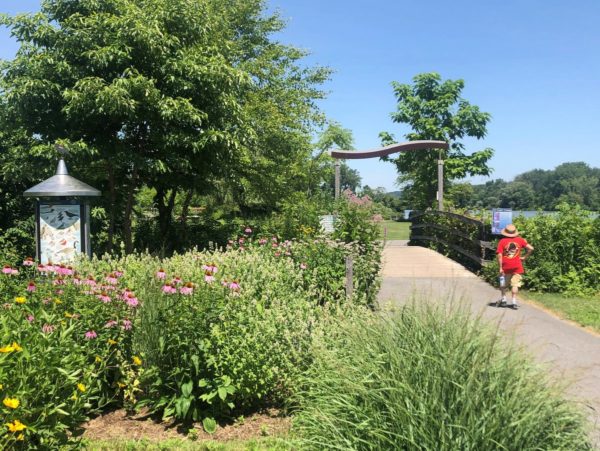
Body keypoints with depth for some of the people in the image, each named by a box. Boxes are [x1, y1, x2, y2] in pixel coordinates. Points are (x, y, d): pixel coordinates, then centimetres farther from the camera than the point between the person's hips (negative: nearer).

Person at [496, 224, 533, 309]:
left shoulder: (502, 241, -4)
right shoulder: (520, 240, 1)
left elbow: (499, 255, -9)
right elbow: (531, 248, -3)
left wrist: (500, 268, -6)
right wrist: (525, 257, 6)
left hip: (506, 267, 0)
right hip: (517, 266, 0)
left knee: (503, 284, 17)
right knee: (515, 284, 1)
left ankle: (503, 299, 20)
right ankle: (514, 301, -4)